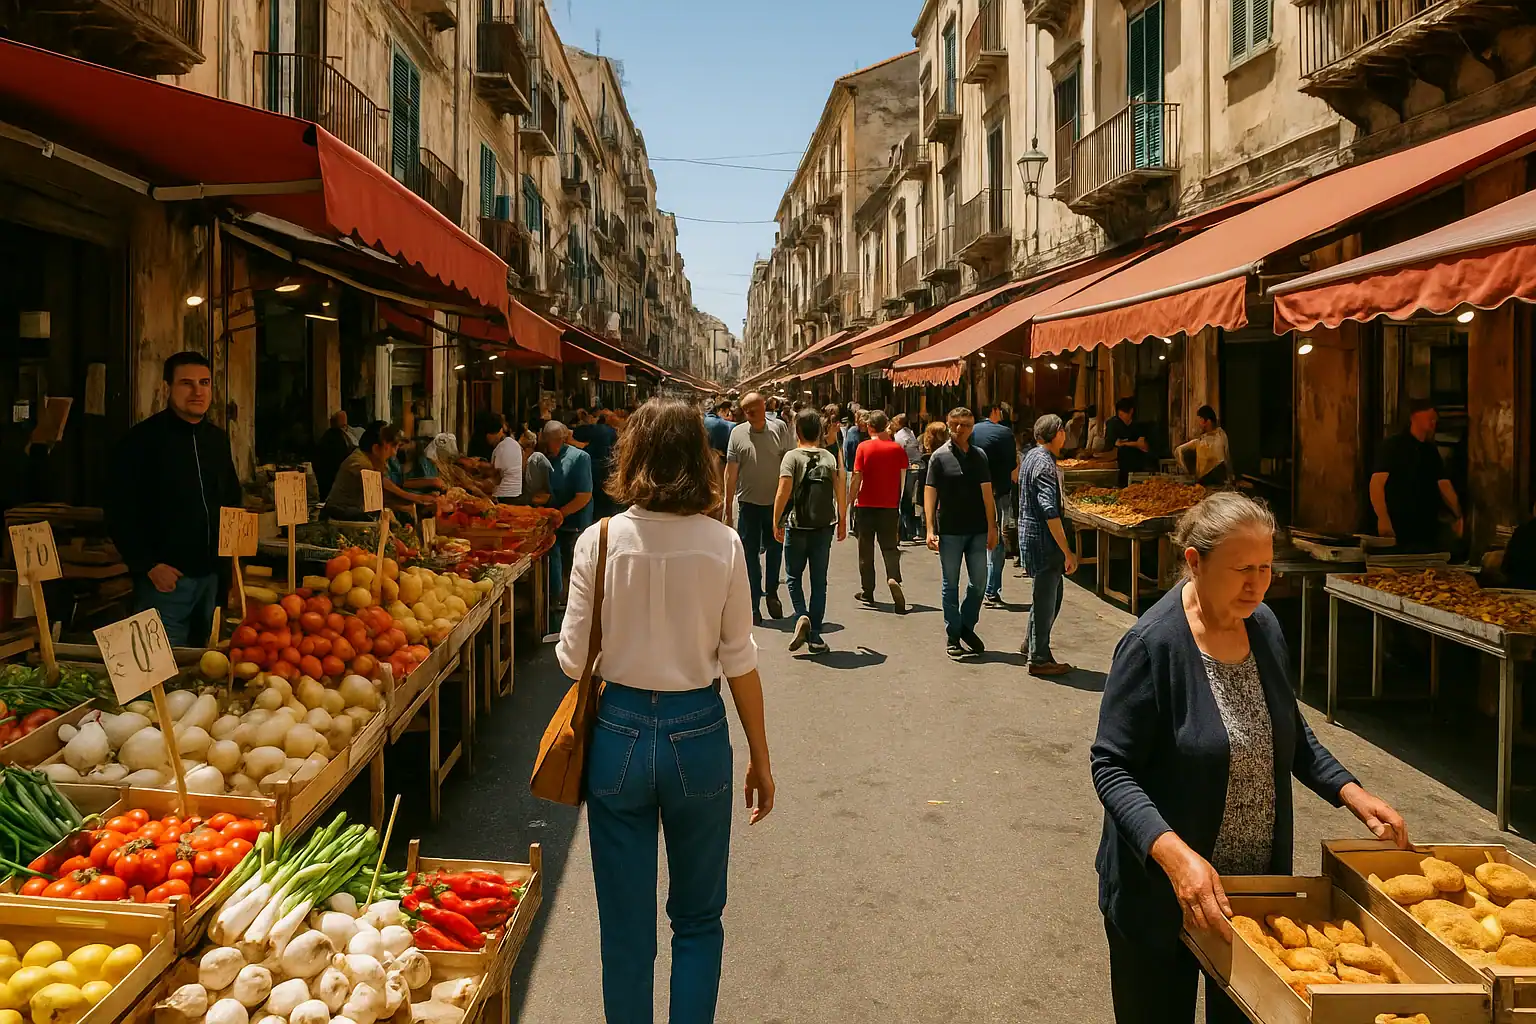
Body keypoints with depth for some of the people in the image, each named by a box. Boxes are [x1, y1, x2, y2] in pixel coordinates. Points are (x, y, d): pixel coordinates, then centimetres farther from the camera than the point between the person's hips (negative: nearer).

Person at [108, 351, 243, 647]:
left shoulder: (218, 439, 13)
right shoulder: (143, 438, -6)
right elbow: (121, 512, -9)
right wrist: (148, 565, -13)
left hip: (212, 575, 6)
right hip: (165, 577, -6)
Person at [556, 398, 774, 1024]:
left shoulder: (599, 540, -8)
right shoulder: (722, 545, -7)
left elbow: (573, 659, -6)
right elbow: (739, 662, -3)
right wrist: (760, 758, 8)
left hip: (620, 734, 0)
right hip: (699, 735, 0)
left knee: (626, 925, 16)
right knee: (698, 919, 20)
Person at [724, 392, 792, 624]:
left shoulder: (779, 429, -2)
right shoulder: (738, 433, -3)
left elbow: (789, 464, 3)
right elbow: (731, 471, -1)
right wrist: (728, 508, -1)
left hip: (775, 502, 1)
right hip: (748, 503, -1)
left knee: (774, 550, 14)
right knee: (750, 554, 5)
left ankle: (771, 593, 35)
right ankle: (753, 605, 14)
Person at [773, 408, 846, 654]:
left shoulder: (792, 456, -7)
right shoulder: (830, 458, 2)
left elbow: (784, 491, -16)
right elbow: (841, 492, 0)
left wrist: (776, 522, -8)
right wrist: (842, 522, 12)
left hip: (797, 527, -2)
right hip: (823, 527, 3)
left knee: (794, 577, 15)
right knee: (819, 582, 8)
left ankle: (801, 615, -9)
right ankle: (815, 636, 9)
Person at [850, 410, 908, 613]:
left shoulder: (864, 447, -6)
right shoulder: (897, 449, 0)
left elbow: (857, 478, -7)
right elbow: (902, 478, 3)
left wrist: (851, 500, 4)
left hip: (867, 505, -1)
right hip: (890, 505, 1)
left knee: (866, 549, 11)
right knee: (890, 547, 5)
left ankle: (867, 591, 17)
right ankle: (893, 578, -23)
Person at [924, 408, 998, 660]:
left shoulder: (979, 456, 6)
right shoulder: (940, 457, -3)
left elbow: (986, 492, 6)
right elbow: (930, 493, -6)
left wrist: (991, 527, 1)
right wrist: (930, 529, -13)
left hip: (977, 530, 3)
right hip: (950, 531, -3)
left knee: (979, 582, 8)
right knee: (951, 585, 5)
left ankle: (967, 627, 26)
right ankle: (953, 636, 14)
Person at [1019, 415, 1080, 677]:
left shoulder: (1031, 456, 10)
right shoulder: (1045, 464, -20)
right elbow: (1050, 512, -26)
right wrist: (1067, 552, -25)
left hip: (1029, 534, 10)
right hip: (1043, 540, -10)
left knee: (1048, 593, 21)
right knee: (1046, 598, 0)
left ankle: (1031, 643, 32)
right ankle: (1039, 658, 8)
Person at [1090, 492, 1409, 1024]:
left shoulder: (1263, 626, -1)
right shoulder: (1153, 644, -22)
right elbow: (1111, 767, -23)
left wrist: (1351, 792, 2)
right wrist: (1176, 854, -35)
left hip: (1257, 881, 6)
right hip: (1159, 895, -6)